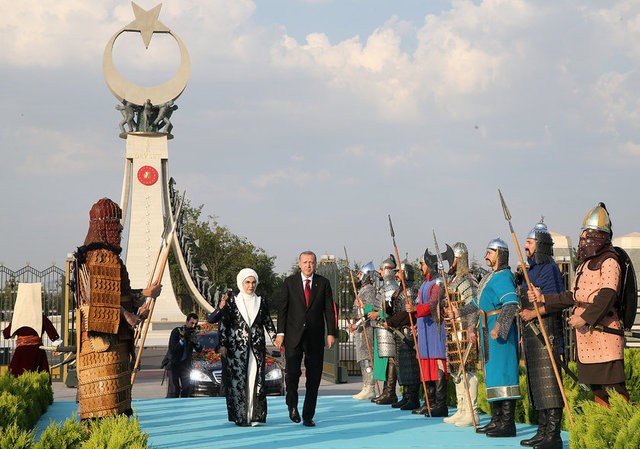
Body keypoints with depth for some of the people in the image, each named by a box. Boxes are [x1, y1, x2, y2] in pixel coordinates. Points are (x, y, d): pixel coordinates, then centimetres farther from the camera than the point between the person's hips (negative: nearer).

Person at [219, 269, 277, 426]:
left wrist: (276, 338, 3)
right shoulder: (232, 302, 2)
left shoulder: (261, 302, 10)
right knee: (238, 380, -5)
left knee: (255, 380, -4)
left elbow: (268, 323, 13)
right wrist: (222, 345, -3)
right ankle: (240, 416, -2)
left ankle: (254, 416, -2)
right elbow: (223, 324, 2)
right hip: (237, 347, -2)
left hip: (257, 348, 2)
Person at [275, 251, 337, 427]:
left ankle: (308, 416, 9)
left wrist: (331, 333, -3)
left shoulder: (323, 283, 6)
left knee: (314, 378, 1)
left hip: (315, 337, 1)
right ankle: (292, 405, 18)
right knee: (292, 373, -8)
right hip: (294, 336, -1)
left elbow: (329, 309, 5)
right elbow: (283, 308, 4)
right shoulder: (290, 282, 5)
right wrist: (280, 332, -3)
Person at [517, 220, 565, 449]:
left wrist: (533, 313, -24)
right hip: (531, 334, 10)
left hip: (545, 333, -10)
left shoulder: (549, 269, -10)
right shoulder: (531, 270, 19)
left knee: (549, 383, -11)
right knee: (535, 384, 13)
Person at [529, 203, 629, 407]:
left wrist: (585, 317, -25)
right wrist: (543, 298, 15)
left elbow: (607, 295, -19)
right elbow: (573, 296, 22)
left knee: (614, 384, -11)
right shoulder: (584, 264, 22)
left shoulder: (609, 262, -7)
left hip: (604, 330, -9)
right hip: (585, 334, 9)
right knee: (596, 385, 11)